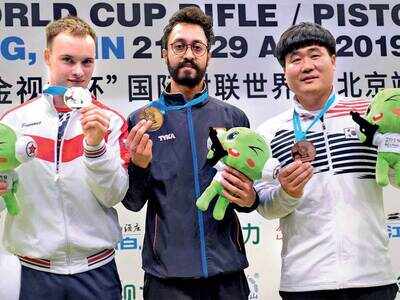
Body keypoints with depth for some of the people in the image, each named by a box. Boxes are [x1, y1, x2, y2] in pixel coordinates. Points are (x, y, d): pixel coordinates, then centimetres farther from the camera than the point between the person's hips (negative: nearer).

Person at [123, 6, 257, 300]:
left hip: (227, 269, 2)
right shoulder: (142, 120, 1)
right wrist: (139, 165, -18)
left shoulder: (234, 117, 4)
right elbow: (133, 202, 0)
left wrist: (249, 198, -11)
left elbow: (248, 190, 11)